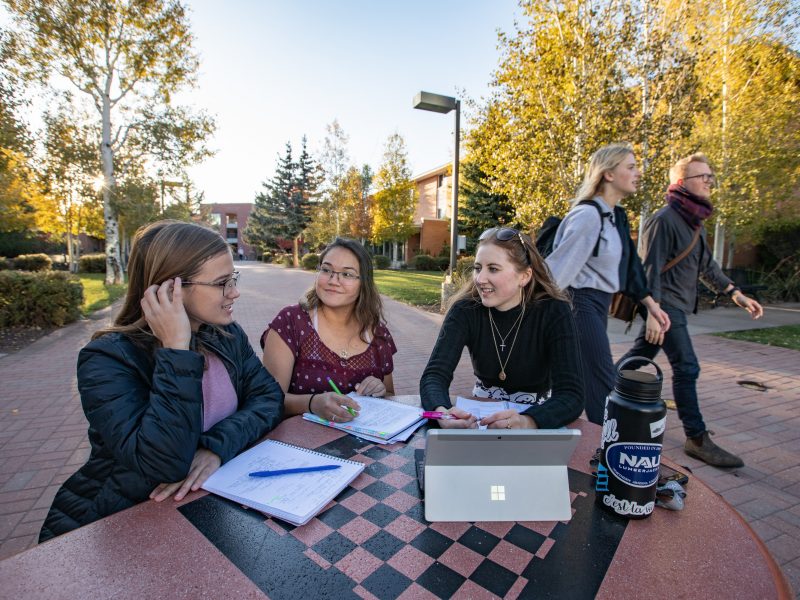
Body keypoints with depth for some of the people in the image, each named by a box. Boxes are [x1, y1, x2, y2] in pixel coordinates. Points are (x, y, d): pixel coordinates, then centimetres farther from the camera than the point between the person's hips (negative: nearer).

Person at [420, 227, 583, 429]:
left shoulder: (554, 312, -17)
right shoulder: (465, 310, -13)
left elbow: (571, 394, -23)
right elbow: (434, 375, -20)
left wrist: (526, 422, -43)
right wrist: (442, 412, -42)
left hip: (537, 422, 0)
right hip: (480, 416, 1)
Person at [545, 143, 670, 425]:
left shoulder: (617, 216, 12)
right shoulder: (588, 215, -17)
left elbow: (629, 264, 17)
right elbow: (560, 264, -21)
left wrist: (651, 304, 16)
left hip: (600, 303, 9)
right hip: (582, 303, -9)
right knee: (603, 386, -4)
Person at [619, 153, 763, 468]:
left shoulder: (694, 221, 15)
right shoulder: (665, 219, -14)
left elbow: (706, 264, 21)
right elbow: (651, 267, -20)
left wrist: (735, 293, 15)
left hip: (677, 304, 9)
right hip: (666, 305, -9)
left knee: (639, 356, 15)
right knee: (686, 368, -7)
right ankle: (697, 439, 2)